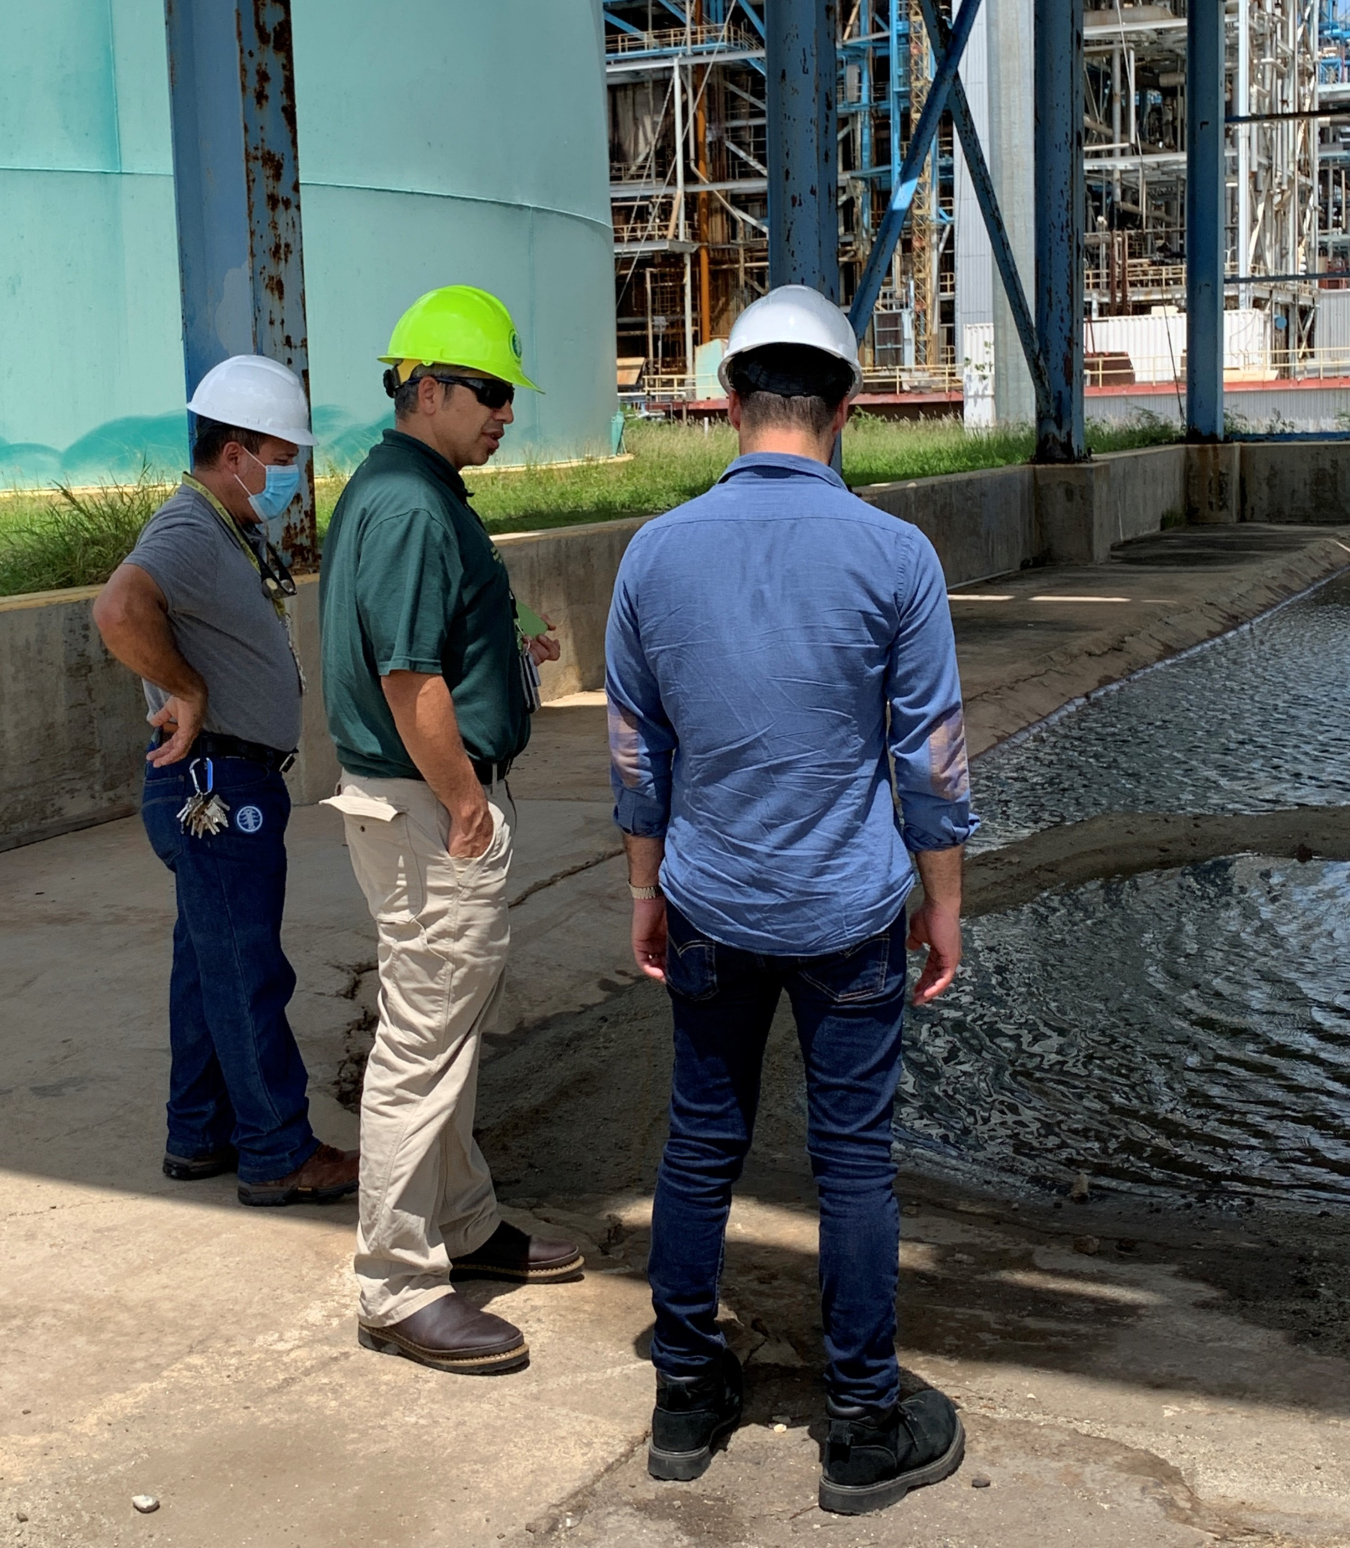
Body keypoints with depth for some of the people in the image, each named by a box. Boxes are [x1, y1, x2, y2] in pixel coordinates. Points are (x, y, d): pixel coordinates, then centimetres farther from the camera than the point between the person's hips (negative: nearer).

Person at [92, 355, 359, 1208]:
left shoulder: (239, 532, 14)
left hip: (232, 788, 10)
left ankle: (200, 1135, 28)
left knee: (212, 967, 17)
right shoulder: (189, 532, -18)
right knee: (247, 975, -2)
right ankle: (279, 1155, 8)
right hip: (218, 790, -10)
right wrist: (184, 690, -26)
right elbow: (120, 610, -38)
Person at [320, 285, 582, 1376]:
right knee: (422, 1043, -3)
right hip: (433, 806, -11)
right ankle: (401, 1288, 8)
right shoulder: (411, 507, -20)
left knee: (455, 1022, 20)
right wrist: (467, 805, -18)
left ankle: (463, 1224, 35)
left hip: (439, 798, 11)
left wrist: (511, 657, 14)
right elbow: (409, 684, -25)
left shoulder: (403, 491, 14)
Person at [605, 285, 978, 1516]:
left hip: (709, 911, 3)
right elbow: (932, 756, -7)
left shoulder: (657, 551, -3)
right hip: (849, 913, -3)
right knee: (854, 1160, 7)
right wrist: (944, 904, 5)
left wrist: (648, 892, 15)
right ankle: (866, 1428, 18)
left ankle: (687, 1395, 27)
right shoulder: (894, 556, -12)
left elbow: (637, 750, 5)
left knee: (702, 1146, 15)